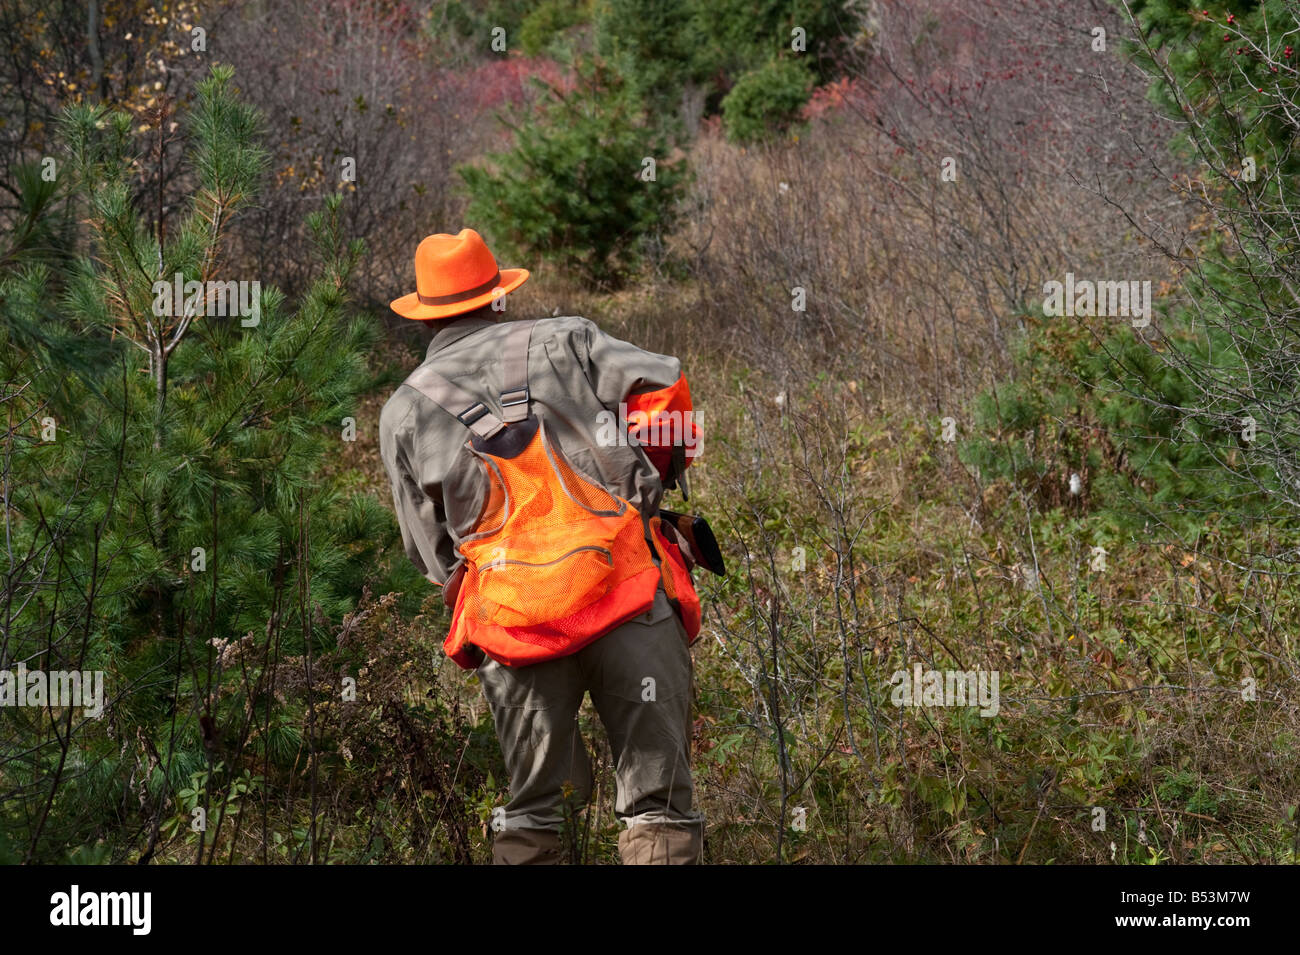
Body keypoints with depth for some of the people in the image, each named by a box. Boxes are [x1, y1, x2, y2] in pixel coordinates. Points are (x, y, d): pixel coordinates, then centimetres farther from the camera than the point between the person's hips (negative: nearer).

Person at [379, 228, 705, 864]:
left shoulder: (404, 410, 14)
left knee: (533, 809, 13)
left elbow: (428, 547, 15)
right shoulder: (562, 340, 11)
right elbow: (662, 384, -2)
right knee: (659, 805, 0)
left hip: (510, 616, 2)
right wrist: (670, 463, 16)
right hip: (630, 594, -2)